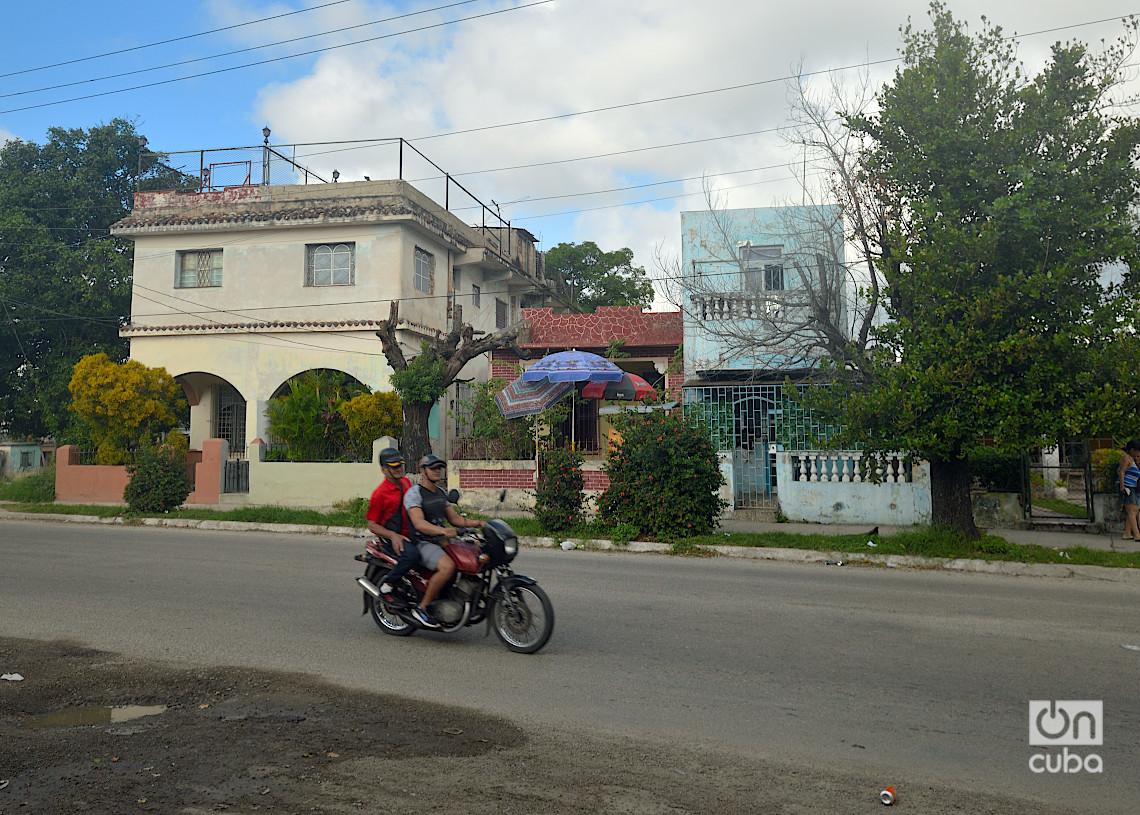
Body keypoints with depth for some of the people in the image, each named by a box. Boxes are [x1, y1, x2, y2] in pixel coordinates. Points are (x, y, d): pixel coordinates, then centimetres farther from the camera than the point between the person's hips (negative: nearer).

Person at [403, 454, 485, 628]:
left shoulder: (441, 492, 16)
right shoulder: (414, 493, -10)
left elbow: (454, 518, 16)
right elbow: (419, 523, -25)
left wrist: (475, 523, -2)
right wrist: (443, 531, -41)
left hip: (443, 541, 8)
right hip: (423, 543, -8)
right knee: (448, 566, -34)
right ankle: (422, 608, -18)